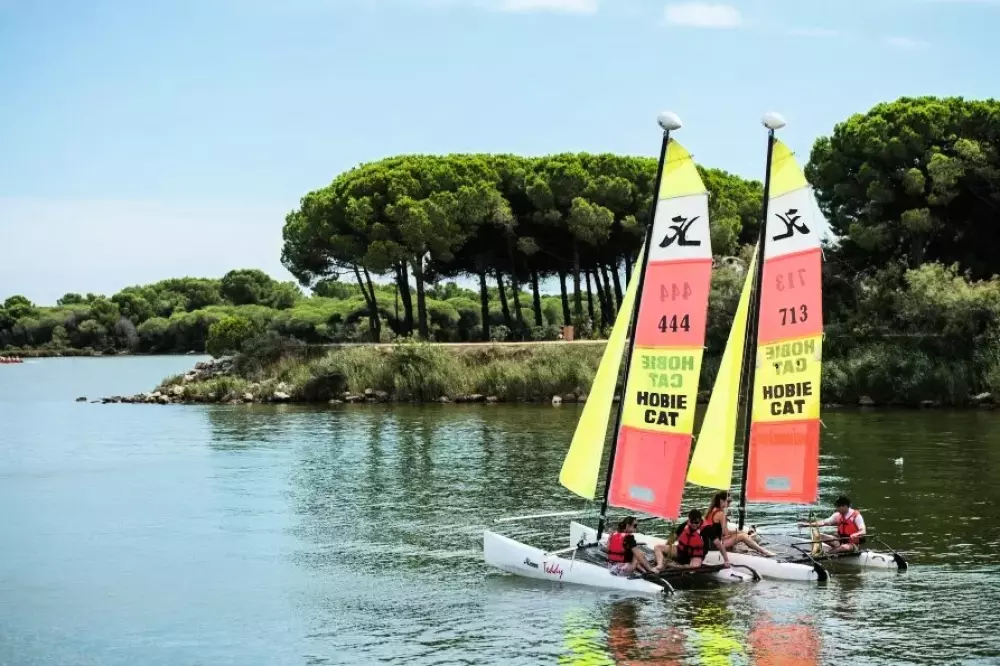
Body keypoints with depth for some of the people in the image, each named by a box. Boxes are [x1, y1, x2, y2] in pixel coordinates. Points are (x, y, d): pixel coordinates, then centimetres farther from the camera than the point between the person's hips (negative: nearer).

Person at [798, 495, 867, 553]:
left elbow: (863, 532, -21)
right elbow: (824, 522, 4)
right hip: (840, 541, 7)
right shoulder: (838, 515, 5)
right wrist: (809, 524, -8)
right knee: (819, 536, -9)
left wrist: (855, 535, -43)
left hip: (852, 544, -7)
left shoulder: (856, 516, -12)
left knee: (845, 548, -41)